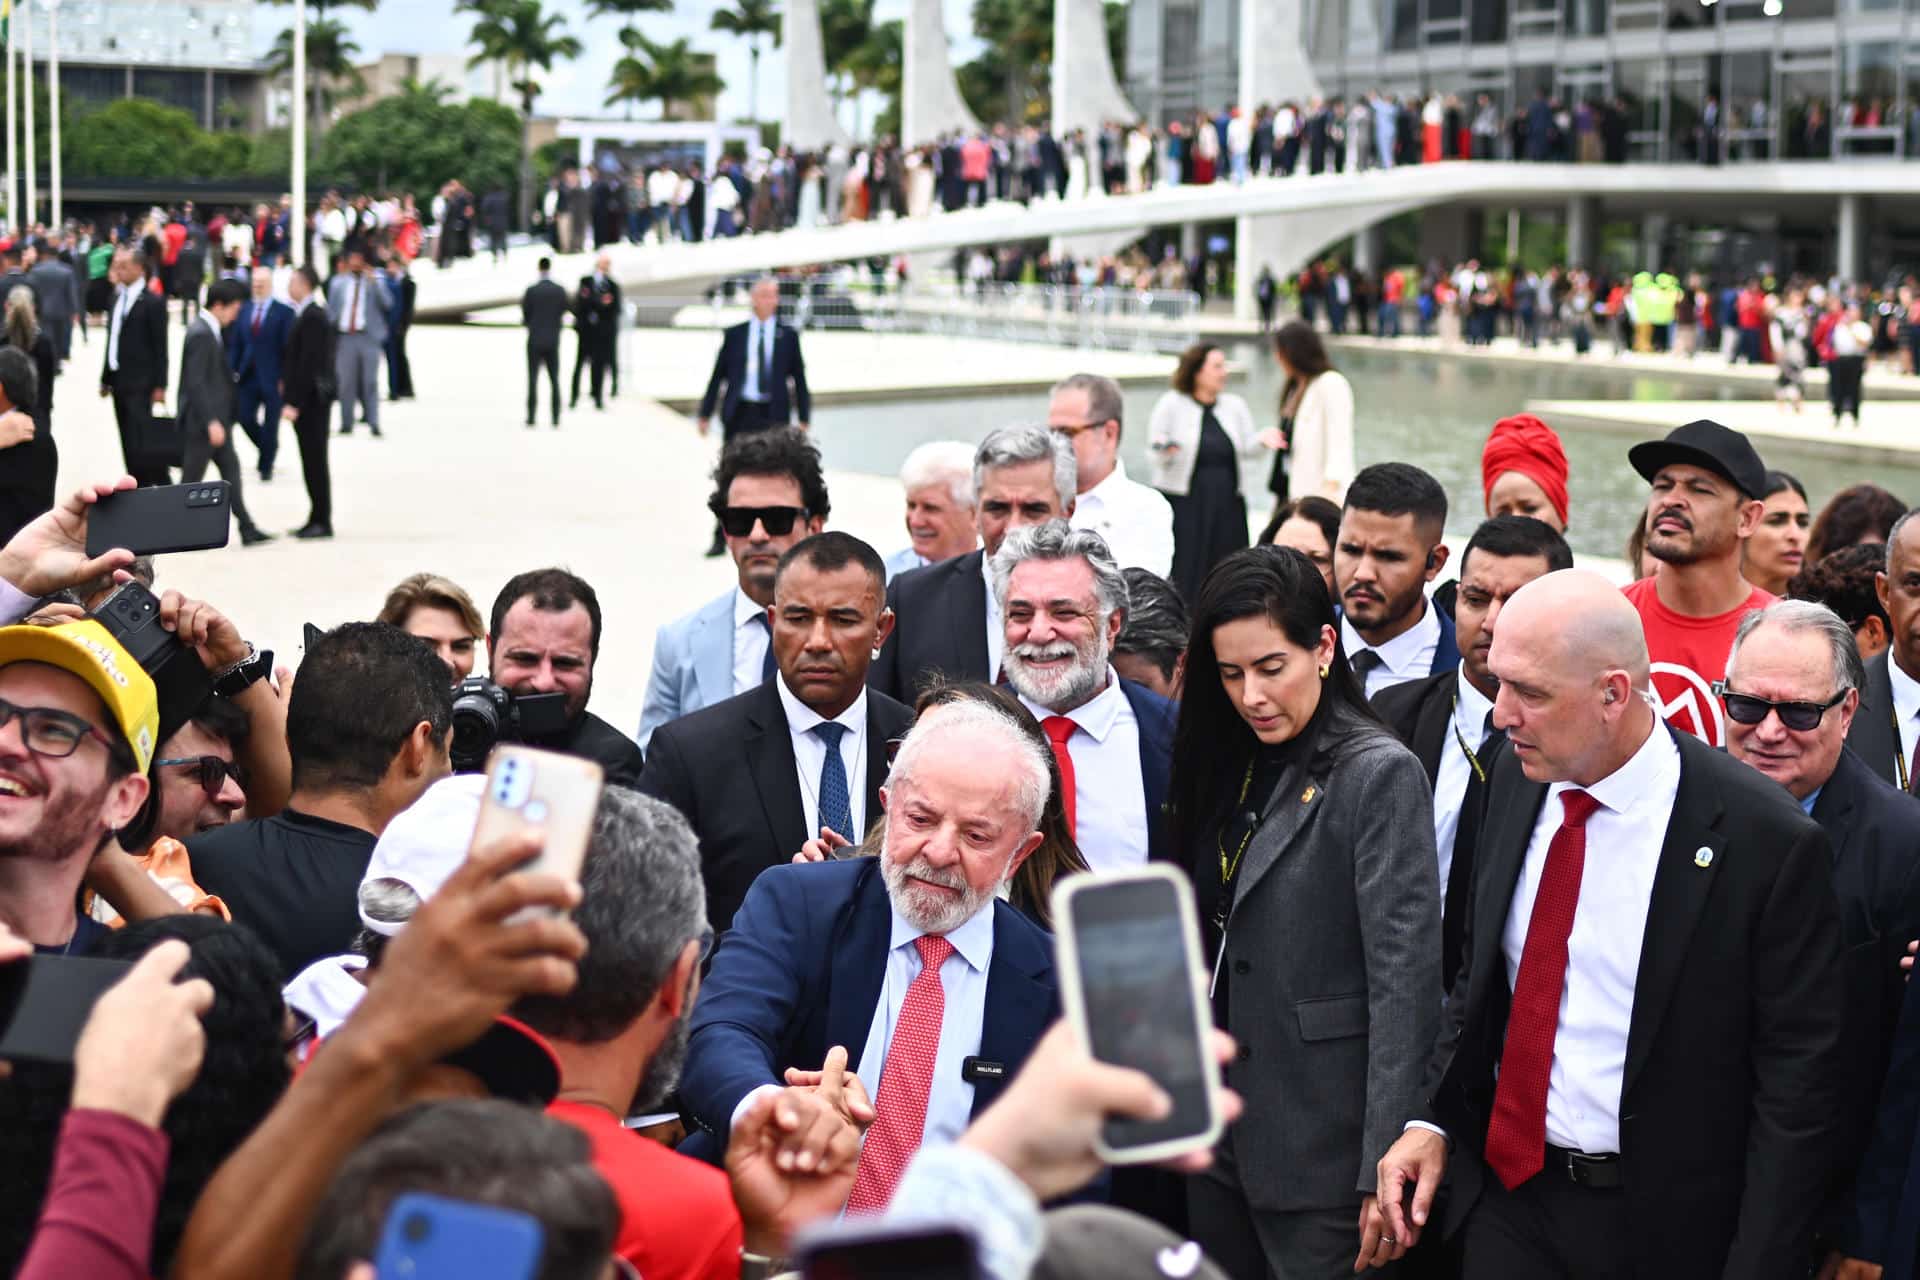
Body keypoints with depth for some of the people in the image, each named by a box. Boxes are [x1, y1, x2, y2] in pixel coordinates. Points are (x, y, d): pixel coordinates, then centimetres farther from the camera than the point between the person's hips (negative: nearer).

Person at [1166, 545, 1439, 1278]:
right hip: (1223, 1136, 7)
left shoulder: (1379, 775, -11)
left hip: (1321, 1151, -7)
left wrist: (1386, 1163, -20)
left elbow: (1405, 979, -16)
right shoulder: (1229, 770, 10)